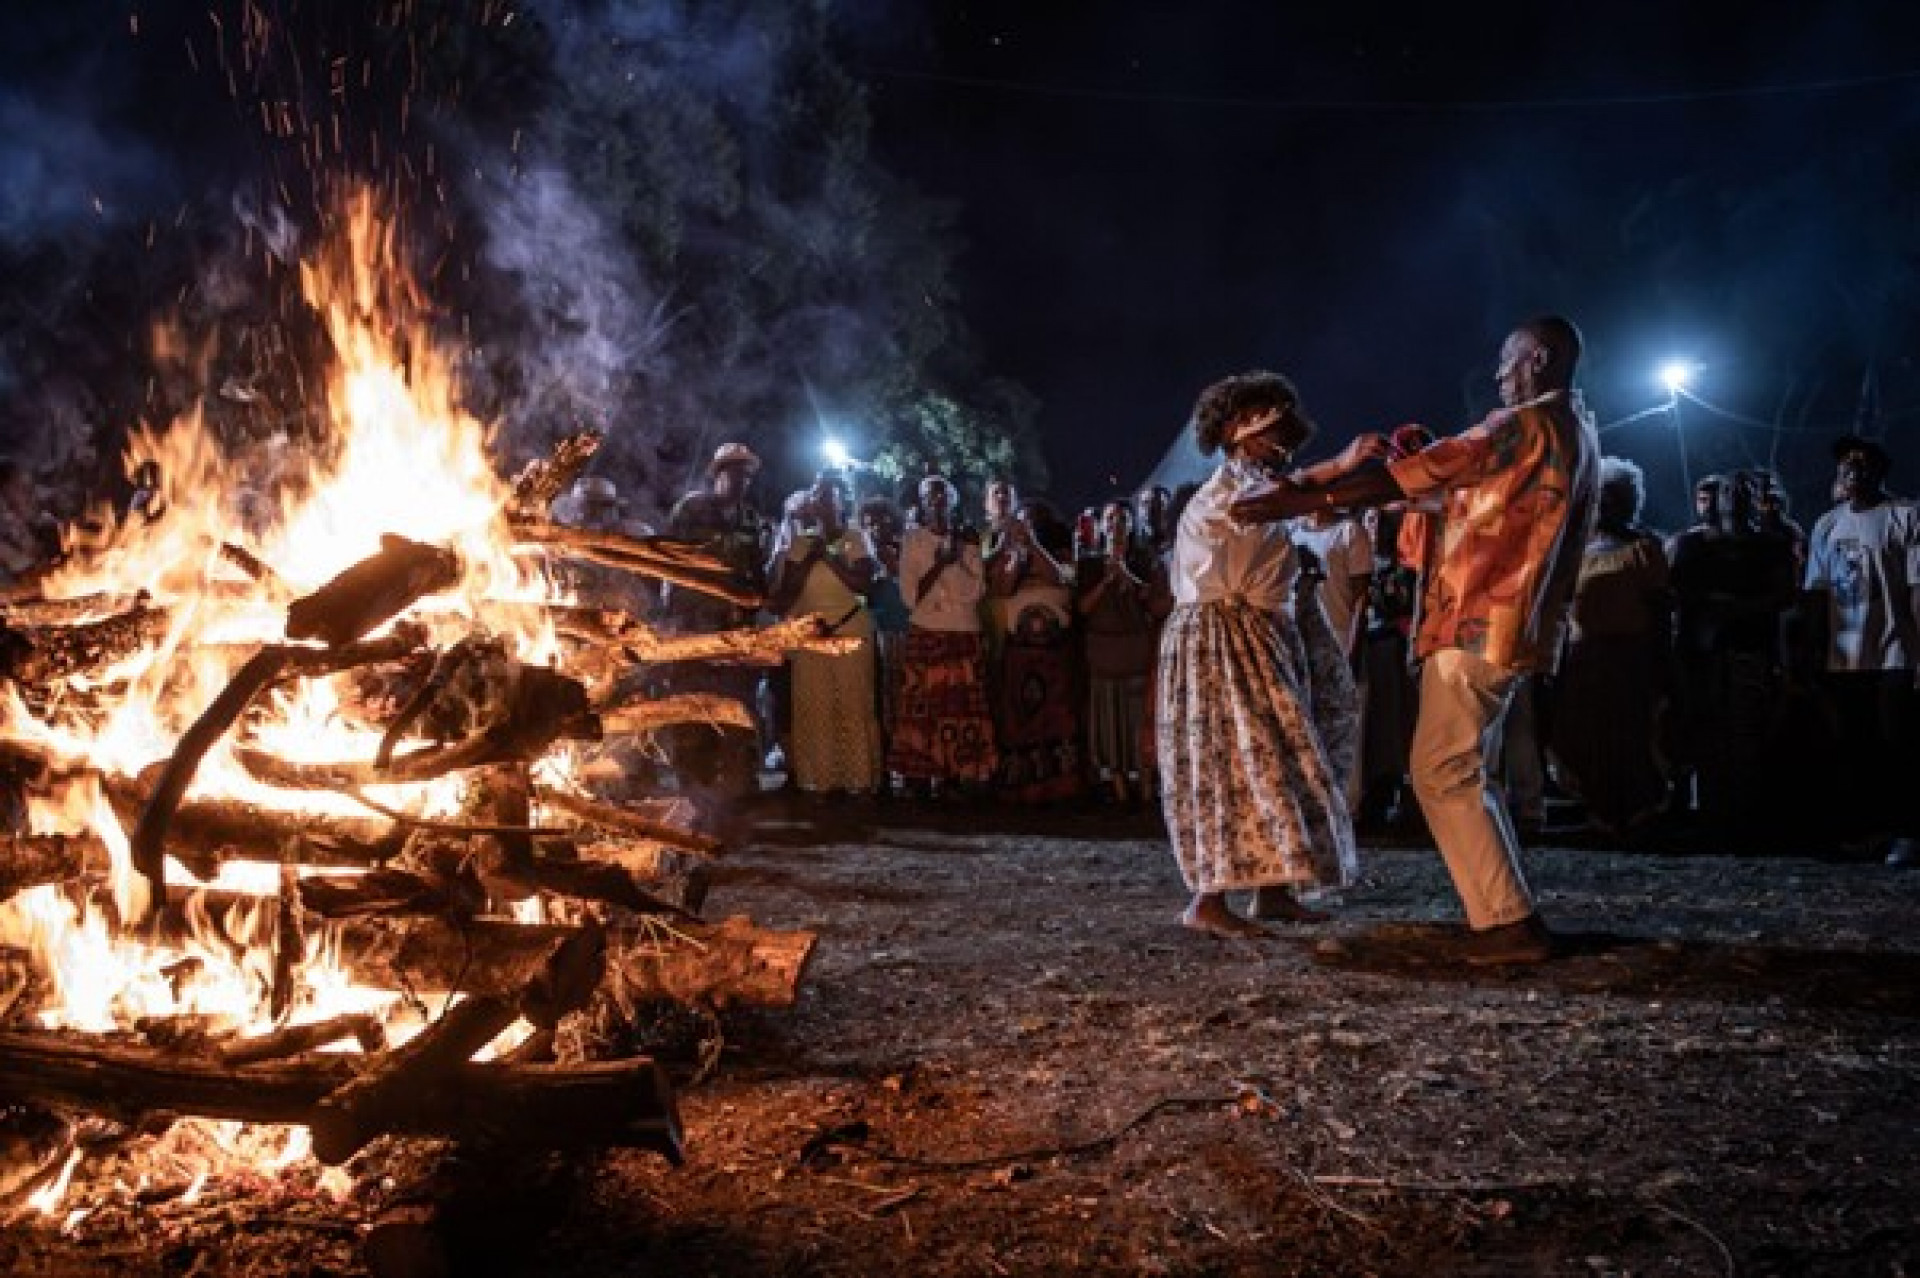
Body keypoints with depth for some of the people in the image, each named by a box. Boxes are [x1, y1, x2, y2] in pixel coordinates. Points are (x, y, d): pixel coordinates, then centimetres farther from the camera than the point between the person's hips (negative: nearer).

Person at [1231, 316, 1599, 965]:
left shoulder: (1525, 425, -13)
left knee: (1442, 774, -6)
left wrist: (1302, 498, -13)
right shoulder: (1578, 433, 17)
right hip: (1509, 626, 10)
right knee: (1463, 771, 16)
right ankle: (1513, 914, 16)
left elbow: (1408, 475, -16)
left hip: (1478, 624, -10)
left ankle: (1509, 923, -6)